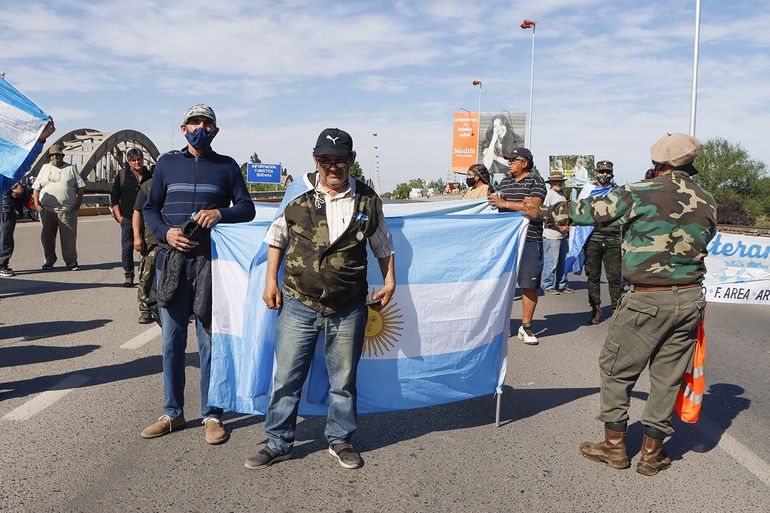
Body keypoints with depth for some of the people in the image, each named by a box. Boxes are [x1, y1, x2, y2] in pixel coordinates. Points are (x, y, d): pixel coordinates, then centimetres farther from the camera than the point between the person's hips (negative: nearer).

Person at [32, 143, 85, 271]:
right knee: (47, 236, 7)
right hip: (47, 209, 2)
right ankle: (49, 260, 20)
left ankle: (71, 261, 5)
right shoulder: (45, 168, 14)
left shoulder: (71, 168, 9)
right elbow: (36, 187, 12)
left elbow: (81, 186, 6)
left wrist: (78, 203, -4)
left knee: (69, 236, -3)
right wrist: (36, 203, 1)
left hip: (67, 210, -2)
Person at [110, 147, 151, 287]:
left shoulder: (150, 176, 7)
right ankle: (129, 276, 9)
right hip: (128, 219, -1)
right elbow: (114, 198, 5)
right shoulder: (122, 174, 4)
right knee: (127, 248, 0)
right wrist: (119, 217, -3)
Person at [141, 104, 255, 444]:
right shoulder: (167, 164, 12)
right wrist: (165, 233, -7)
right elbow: (149, 208, 13)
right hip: (172, 260, 2)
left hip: (211, 262, -2)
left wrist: (220, 213, -13)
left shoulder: (226, 166, 9)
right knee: (171, 339, 7)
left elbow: (247, 209, 7)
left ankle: (212, 415, 12)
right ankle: (173, 413, 19)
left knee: (210, 341, 2)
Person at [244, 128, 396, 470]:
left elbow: (382, 245, 16)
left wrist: (389, 281, 9)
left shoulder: (367, 201, 1)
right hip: (299, 304, 0)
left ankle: (340, 440, 31)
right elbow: (277, 236, 12)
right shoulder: (299, 194, -2)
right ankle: (278, 443, 23)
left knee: (344, 380, 12)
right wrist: (271, 280, 6)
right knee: (287, 377, 6)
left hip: (348, 310, 1)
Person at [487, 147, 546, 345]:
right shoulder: (505, 182, 17)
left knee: (529, 286, -2)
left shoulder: (536, 182, -2)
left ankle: (525, 327, 8)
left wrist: (505, 203, -16)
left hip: (529, 241, -5)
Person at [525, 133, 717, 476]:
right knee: (668, 375, 13)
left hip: (647, 301, -5)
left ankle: (614, 447, 19)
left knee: (616, 369, 10)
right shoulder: (707, 203, 5)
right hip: (690, 299, 5)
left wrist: (544, 212, 13)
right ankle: (652, 453, 22)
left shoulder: (640, 193, -11)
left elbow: (590, 211, -1)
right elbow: (705, 238, 17)